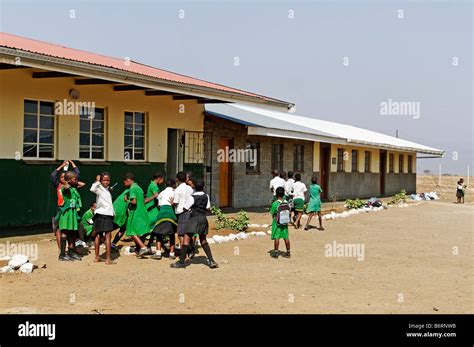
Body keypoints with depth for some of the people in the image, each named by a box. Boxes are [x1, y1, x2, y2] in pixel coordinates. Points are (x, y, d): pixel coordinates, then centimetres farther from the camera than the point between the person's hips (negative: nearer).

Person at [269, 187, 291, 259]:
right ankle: (288, 252, 16)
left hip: (277, 223, -4)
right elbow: (288, 212, 2)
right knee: (286, 237, 10)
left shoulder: (275, 203, -17)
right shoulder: (286, 203, -4)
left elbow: (272, 213, -10)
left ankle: (276, 252, 9)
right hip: (285, 223, 4)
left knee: (276, 237, 4)